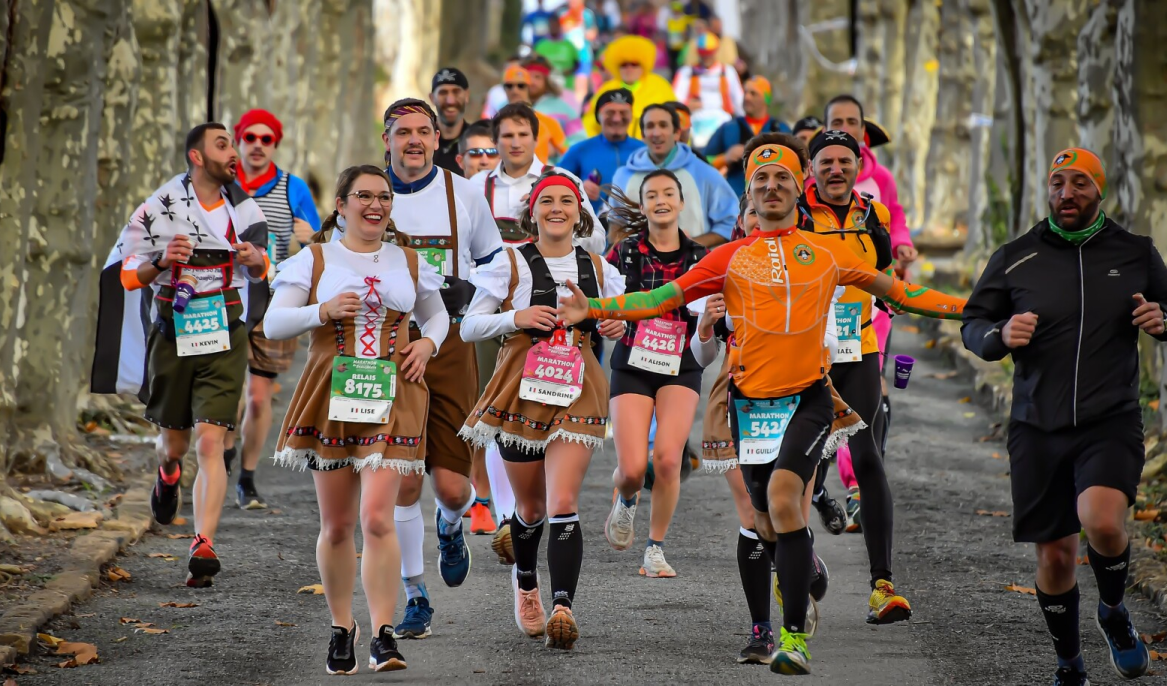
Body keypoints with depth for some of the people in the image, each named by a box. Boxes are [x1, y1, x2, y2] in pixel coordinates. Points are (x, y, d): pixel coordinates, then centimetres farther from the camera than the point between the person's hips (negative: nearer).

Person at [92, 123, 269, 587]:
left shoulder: (243, 208, 6)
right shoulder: (159, 209, -4)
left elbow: (261, 268, 20)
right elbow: (127, 275, 0)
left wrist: (255, 261, -4)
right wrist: (162, 261, -20)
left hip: (224, 337, 0)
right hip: (173, 335, 0)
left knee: (210, 443, -13)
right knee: (174, 440, 14)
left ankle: (203, 545, -18)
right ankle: (168, 474, 52)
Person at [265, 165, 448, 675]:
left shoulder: (410, 262, 13)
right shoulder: (315, 260, 6)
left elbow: (436, 314, 29)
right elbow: (273, 324, 2)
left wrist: (428, 343, 7)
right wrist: (324, 311, -14)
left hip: (391, 397, 0)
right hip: (330, 396, 0)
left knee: (377, 518, -15)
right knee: (336, 526, 6)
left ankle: (383, 634, -13)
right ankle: (341, 628, 23)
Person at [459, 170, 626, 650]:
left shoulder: (598, 269, 8)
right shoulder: (511, 263, 0)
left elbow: (614, 315, 23)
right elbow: (470, 327, 0)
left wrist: (617, 327, -1)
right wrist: (516, 317, -17)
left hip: (577, 393, 0)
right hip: (522, 389, 0)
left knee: (563, 504, -15)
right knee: (531, 507, 11)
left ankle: (563, 607, -23)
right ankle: (525, 579, 41)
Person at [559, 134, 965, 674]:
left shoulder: (825, 253, 8)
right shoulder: (730, 258, 6)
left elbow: (894, 290, 18)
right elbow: (662, 298, 4)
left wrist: (965, 307, 16)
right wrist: (593, 309, -6)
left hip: (807, 398, -2)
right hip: (751, 401, 2)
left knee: (782, 497, -22)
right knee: (767, 524, 7)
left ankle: (795, 637, -20)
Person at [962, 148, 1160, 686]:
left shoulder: (1136, 254, 5)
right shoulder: (1016, 258, 4)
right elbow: (972, 324, 10)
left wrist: (1160, 321, -6)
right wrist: (1001, 336, -13)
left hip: (1111, 422, -1)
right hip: (1038, 428, 2)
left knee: (1102, 520, -28)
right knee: (1054, 556, 5)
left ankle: (1113, 611, 3)